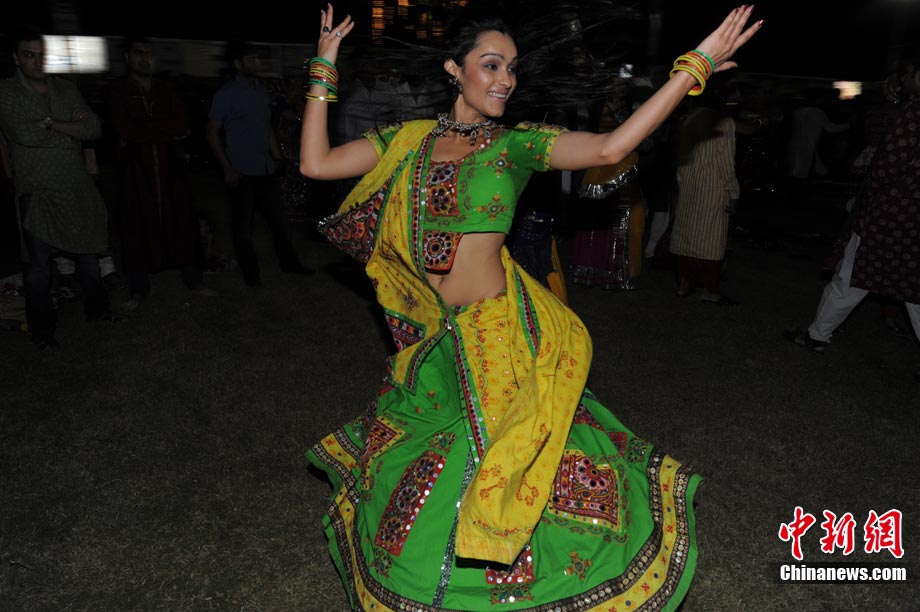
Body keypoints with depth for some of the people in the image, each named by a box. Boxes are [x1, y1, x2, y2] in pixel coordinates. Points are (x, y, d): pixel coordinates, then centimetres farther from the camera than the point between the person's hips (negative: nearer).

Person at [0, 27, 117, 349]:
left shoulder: (66, 90, 10)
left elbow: (94, 128, -3)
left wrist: (51, 124, -12)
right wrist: (71, 128, -6)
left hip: (78, 189, 4)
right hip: (37, 193, -4)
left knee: (88, 254, 15)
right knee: (39, 266, 1)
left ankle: (96, 308, 33)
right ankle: (41, 330, 14)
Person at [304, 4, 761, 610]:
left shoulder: (516, 143, -1)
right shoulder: (410, 139, 7)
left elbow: (611, 147, -14)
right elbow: (316, 163, 4)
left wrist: (696, 64, -16)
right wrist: (324, 71, 7)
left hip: (498, 336, -3)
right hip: (433, 339, 4)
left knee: (501, 487, 3)